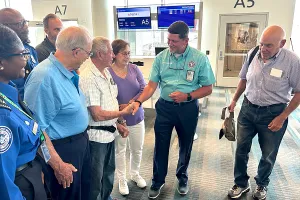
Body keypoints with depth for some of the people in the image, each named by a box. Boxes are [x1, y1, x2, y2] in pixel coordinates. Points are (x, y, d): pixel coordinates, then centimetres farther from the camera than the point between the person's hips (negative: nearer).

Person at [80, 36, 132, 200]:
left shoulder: (106, 73, 6)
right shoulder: (88, 78, -23)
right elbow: (97, 115, -25)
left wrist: (117, 124, 9)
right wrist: (123, 112, -13)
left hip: (109, 133, 9)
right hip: (96, 136, -9)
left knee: (108, 172, 25)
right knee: (96, 178, 12)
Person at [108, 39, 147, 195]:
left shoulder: (134, 69, -1)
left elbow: (144, 89, -6)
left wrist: (131, 103, -17)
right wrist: (119, 109, -21)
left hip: (137, 117, 4)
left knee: (137, 149, 17)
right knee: (120, 151, 14)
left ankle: (135, 174, 42)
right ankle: (122, 180, 35)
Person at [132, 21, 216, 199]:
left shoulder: (200, 58, -10)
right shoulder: (161, 57, -4)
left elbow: (208, 88, -6)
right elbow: (152, 85, -4)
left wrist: (187, 96, -20)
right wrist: (139, 101, -20)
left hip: (188, 109, -1)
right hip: (165, 107, 1)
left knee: (186, 145, 17)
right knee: (161, 146, 10)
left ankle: (182, 177, 42)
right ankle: (158, 180, 32)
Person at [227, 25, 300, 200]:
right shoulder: (252, 54, -6)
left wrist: (282, 118, -14)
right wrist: (234, 100, 11)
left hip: (273, 113, -3)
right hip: (248, 108, 3)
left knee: (268, 154, 14)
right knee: (241, 149, 11)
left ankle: (262, 184, 41)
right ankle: (241, 183, 32)